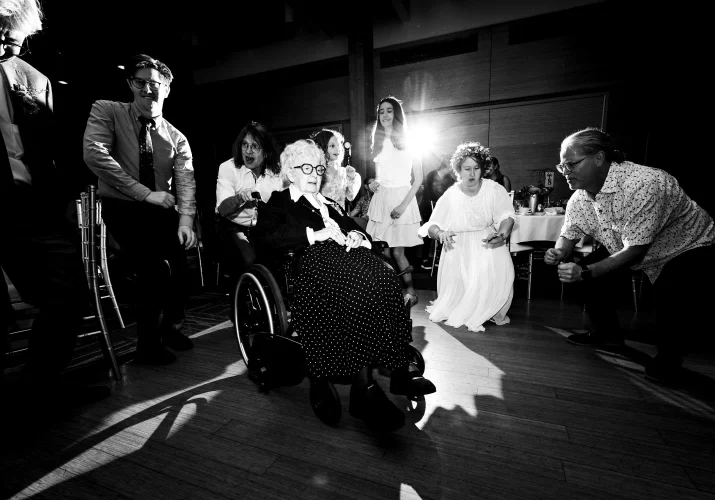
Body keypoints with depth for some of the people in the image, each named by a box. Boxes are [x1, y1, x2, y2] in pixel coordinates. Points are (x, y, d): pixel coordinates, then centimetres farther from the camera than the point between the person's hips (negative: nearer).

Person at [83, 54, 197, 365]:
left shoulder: (176, 138, 5)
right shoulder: (106, 111, -1)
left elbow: (186, 180, -9)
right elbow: (94, 155, -16)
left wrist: (185, 219, -26)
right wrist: (146, 193, -21)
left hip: (161, 211, 3)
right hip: (122, 208, -3)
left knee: (188, 251, -19)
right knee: (153, 268, -24)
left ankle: (171, 326, 10)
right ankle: (148, 344, 0)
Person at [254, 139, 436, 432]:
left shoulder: (329, 204, 35)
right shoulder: (279, 203, 18)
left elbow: (353, 227, 29)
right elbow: (266, 234, -2)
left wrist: (356, 236, 3)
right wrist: (316, 234, -11)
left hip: (346, 255, 5)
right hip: (313, 263, -5)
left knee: (385, 280, -27)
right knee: (355, 288, -35)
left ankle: (399, 372, -22)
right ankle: (362, 391, -28)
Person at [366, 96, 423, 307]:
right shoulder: (378, 143, 14)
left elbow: (418, 179, -3)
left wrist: (403, 205, -14)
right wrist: (375, 182, 2)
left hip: (403, 197, -4)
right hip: (381, 198, 4)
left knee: (397, 252, -6)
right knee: (384, 252, 1)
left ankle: (410, 292, 14)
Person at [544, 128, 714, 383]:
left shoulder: (643, 184, -36)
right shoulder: (579, 198, -13)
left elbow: (635, 251, -36)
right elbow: (568, 235, -3)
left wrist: (586, 272, -45)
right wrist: (559, 253, -26)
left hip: (690, 247, -7)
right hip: (630, 249, 7)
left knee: (671, 288, -32)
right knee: (586, 267, -7)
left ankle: (669, 355, -1)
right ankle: (608, 333, 16)